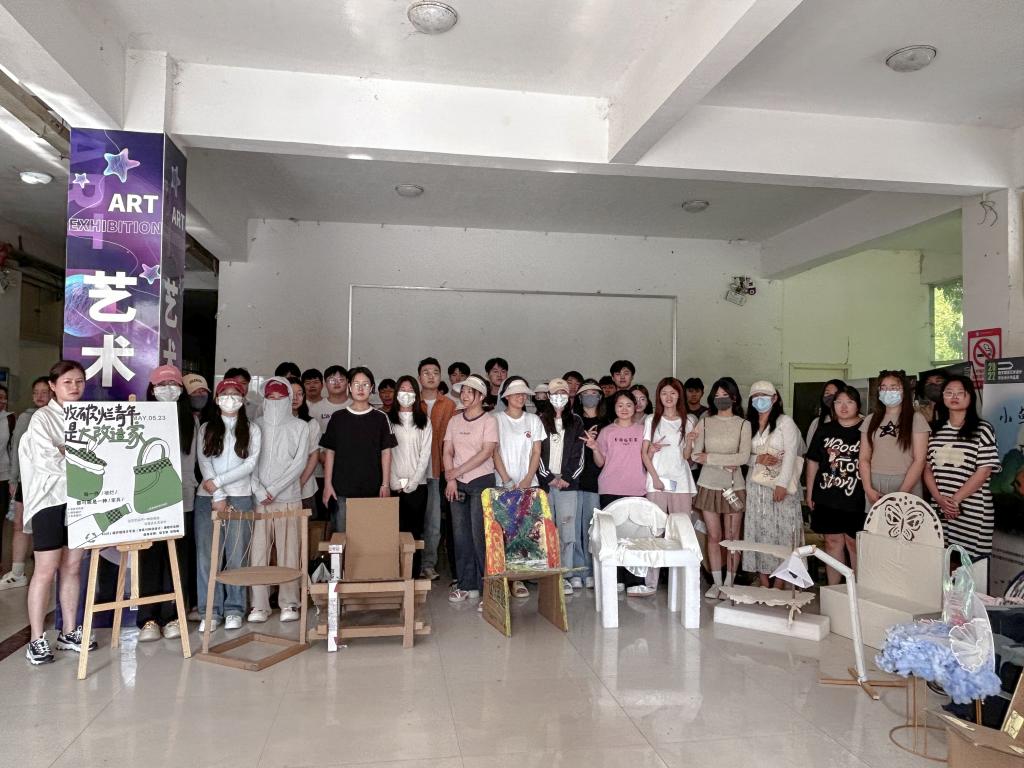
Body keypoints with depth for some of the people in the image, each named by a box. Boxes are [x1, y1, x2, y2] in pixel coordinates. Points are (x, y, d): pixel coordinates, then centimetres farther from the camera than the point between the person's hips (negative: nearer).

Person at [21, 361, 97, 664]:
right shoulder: (43, 417, -5)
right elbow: (47, 461, -15)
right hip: (51, 499, -4)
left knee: (73, 566, 10)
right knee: (46, 569, -2)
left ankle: (69, 633, 19)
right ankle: (37, 640, 7)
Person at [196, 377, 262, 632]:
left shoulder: (251, 429, 7)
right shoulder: (206, 429, 10)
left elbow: (250, 463, -4)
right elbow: (204, 463, 0)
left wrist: (218, 481, -12)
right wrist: (218, 495, -11)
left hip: (240, 497, -1)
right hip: (208, 498, 1)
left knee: (236, 554, 1)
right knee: (207, 554, 0)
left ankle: (234, 609, 11)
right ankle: (210, 611, 8)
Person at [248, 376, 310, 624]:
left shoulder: (299, 426, 5)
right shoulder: (256, 426, 7)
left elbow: (300, 462, -2)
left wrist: (273, 489, -8)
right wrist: (259, 490, -10)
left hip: (288, 498, -1)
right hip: (258, 498, 1)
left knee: (289, 552, 1)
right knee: (258, 551, 0)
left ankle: (289, 603, 10)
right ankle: (259, 605, 8)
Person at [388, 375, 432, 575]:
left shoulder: (424, 422, 10)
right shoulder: (388, 420, 7)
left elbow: (425, 454, 4)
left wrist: (412, 482, -6)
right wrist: (396, 482, -7)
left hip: (417, 485, 1)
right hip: (394, 485, -1)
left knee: (415, 531, 1)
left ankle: (414, 575, 7)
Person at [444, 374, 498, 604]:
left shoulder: (489, 421, -2)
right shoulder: (454, 421, 12)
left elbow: (486, 452, -11)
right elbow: (448, 451, 8)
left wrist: (457, 471, -12)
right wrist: (450, 479, -4)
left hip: (481, 481, -4)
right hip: (457, 484, 4)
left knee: (479, 534, -8)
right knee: (460, 534, 5)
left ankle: (487, 584, 1)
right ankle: (466, 585, 13)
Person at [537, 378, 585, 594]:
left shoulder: (576, 422, 12)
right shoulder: (539, 420, 8)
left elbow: (579, 454, 6)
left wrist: (566, 477, -5)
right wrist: (549, 478, -6)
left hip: (568, 483, 1)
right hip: (544, 483, -1)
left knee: (567, 532, -3)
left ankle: (566, 575, 1)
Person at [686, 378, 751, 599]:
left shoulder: (743, 424, 0)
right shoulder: (705, 422, 5)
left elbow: (744, 457, -11)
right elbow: (695, 456, -1)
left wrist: (710, 458, -14)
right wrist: (725, 463, -14)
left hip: (733, 487, -1)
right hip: (709, 485, 1)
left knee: (732, 538, 4)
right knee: (713, 536, 6)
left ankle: (729, 583, 16)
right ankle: (717, 583, 16)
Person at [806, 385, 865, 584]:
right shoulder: (824, 430, 9)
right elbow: (813, 462, 12)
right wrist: (810, 493, 10)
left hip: (855, 498, -3)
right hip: (827, 498, 3)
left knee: (854, 543, 2)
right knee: (832, 541, 10)